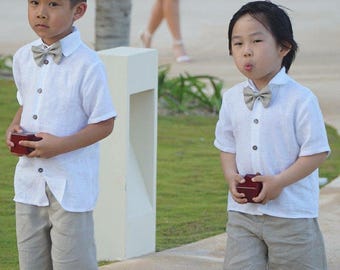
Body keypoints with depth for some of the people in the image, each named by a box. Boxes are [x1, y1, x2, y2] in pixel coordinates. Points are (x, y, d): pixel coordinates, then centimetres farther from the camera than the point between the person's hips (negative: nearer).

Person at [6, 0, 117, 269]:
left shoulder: (87, 65, -15)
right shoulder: (23, 58, 4)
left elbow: (104, 124, -11)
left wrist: (60, 145, -21)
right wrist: (14, 127, 0)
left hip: (71, 188, -6)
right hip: (30, 183, 6)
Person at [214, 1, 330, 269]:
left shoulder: (301, 99, -12)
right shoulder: (231, 99, 5)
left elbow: (316, 152, -11)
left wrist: (279, 181, -18)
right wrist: (231, 176, -5)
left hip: (292, 214, -4)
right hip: (243, 211, 4)